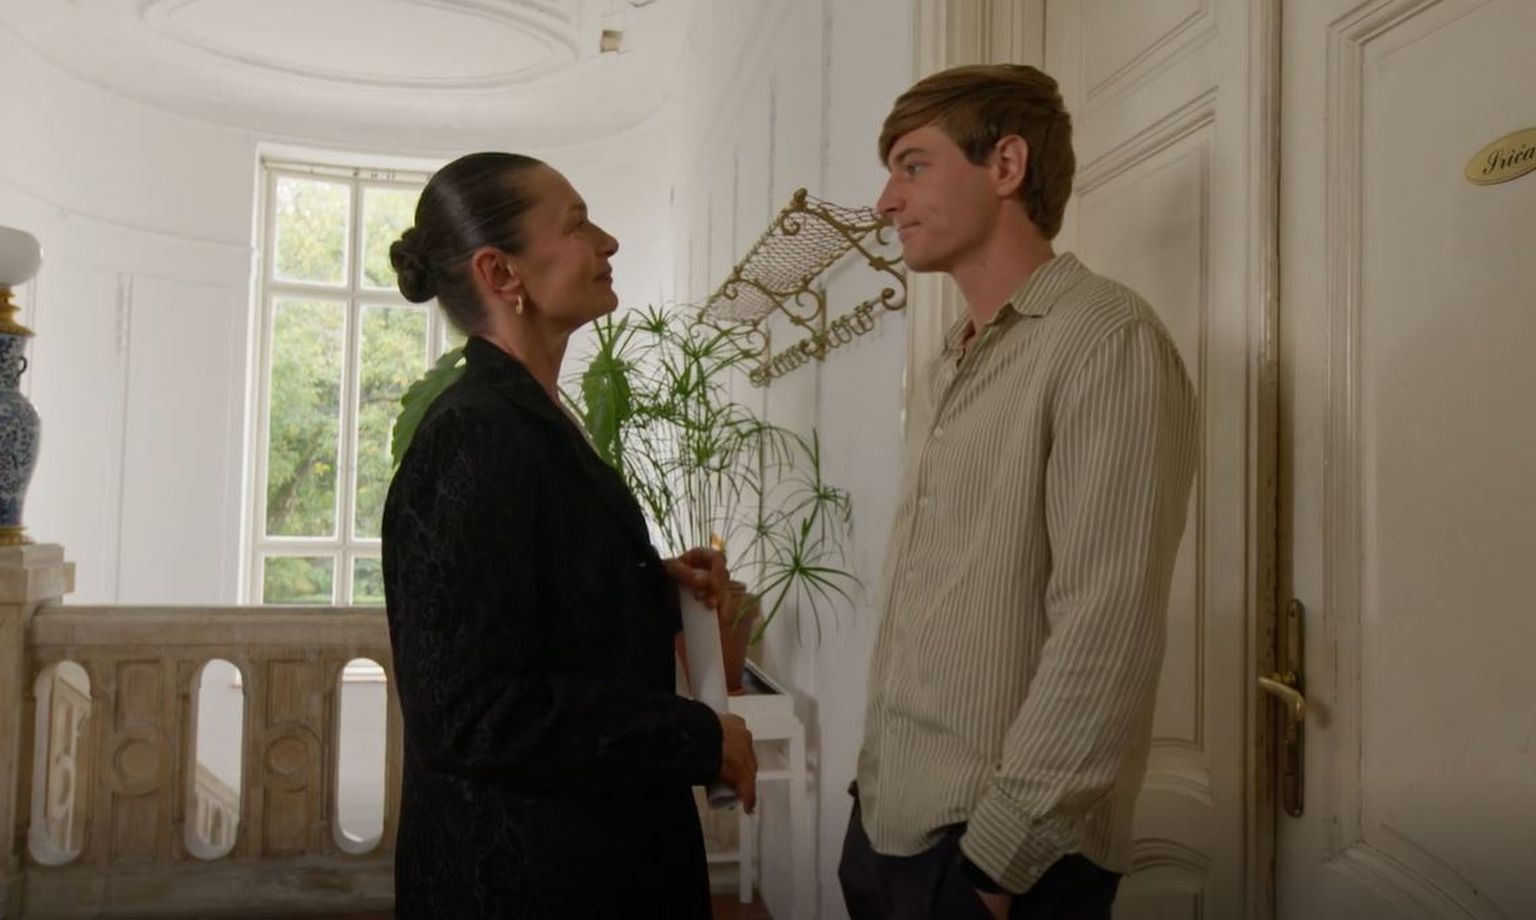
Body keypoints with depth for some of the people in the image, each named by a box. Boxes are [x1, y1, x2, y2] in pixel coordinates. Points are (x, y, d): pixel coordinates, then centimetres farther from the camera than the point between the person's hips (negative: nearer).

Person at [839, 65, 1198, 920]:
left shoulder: (1108, 342, -14)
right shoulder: (961, 361, 13)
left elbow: (1107, 631, -21)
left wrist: (1003, 849, -19)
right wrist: (874, 781, 10)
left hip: (993, 848, -8)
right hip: (890, 817, 8)